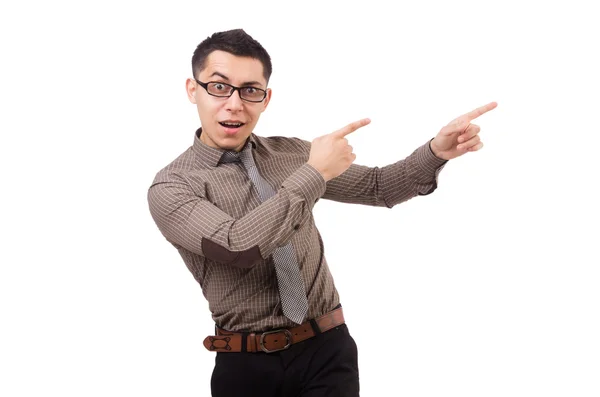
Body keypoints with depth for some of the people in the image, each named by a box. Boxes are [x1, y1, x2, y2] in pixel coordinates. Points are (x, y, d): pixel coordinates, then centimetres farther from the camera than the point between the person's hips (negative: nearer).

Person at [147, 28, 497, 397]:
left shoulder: (291, 153, 7)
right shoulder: (171, 187, -9)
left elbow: (378, 186, 12)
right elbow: (238, 246, -24)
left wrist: (437, 151, -5)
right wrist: (313, 174, -18)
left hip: (327, 350, 3)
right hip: (246, 365, -3)